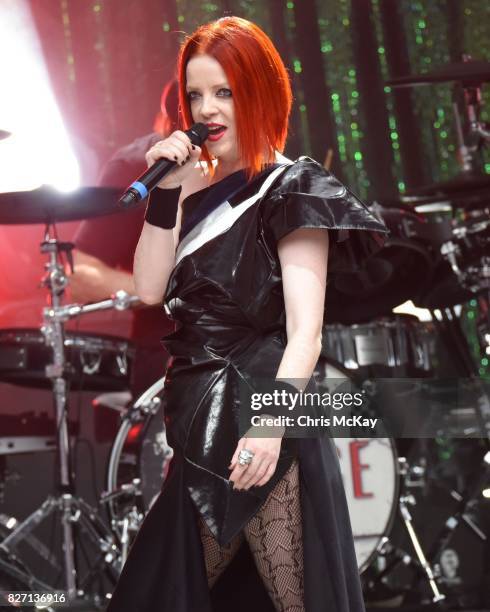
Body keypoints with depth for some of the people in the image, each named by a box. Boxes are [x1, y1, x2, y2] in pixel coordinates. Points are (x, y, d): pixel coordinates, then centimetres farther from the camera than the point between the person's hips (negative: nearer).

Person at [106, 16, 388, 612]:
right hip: (199, 422, 7)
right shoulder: (200, 189, 14)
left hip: (258, 418, -7)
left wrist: (270, 423, -26)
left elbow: (305, 332, -15)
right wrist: (168, 193, -3)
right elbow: (150, 289, 5)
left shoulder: (291, 189, -5)